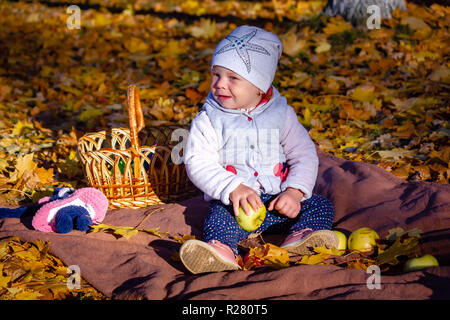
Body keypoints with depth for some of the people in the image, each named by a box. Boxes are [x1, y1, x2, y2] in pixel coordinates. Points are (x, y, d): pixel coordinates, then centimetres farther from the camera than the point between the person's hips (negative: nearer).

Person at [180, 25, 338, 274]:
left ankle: (300, 238, -40)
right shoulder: (209, 120, 0)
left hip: (278, 199, 3)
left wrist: (294, 191, -15)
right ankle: (221, 249, -60)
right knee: (220, 216, -33)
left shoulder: (281, 114, 5)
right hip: (231, 200, -3)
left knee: (321, 206, -15)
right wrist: (233, 189, -25)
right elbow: (197, 162, -10)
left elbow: (304, 155, 4)